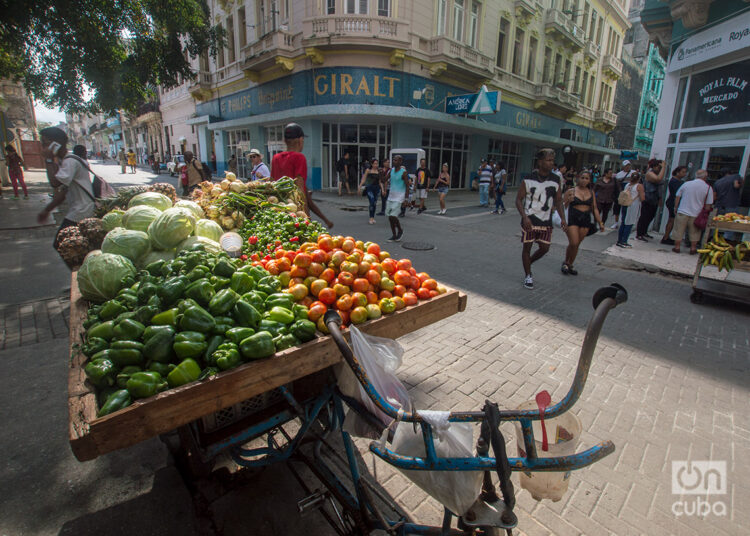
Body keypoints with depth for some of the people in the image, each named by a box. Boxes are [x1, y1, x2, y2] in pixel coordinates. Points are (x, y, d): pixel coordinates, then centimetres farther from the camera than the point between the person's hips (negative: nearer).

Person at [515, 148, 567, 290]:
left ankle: (528, 263, 35)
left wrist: (562, 218, 1)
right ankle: (528, 276, 17)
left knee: (545, 248, 6)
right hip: (530, 219, -4)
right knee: (527, 247, 1)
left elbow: (558, 200, 12)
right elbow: (519, 199, -5)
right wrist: (524, 217, -19)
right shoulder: (528, 180, -8)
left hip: (546, 221, 4)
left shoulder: (555, 180, 3)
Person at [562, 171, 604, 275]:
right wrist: (568, 201, -20)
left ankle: (570, 264, 20)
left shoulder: (591, 193, 11)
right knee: (573, 243, -12)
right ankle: (565, 263, 11)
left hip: (585, 220, 4)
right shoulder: (571, 191, -1)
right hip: (572, 219, -4)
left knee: (577, 244, 6)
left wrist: (600, 222, 10)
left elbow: (595, 208, 14)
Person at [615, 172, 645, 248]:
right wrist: (643, 194, 8)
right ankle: (623, 242, 0)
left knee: (623, 223, 12)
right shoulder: (639, 186, -9)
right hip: (633, 207, -6)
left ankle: (619, 241, 16)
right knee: (629, 225, -1)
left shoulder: (627, 185, 7)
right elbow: (642, 199, -10)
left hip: (625, 205, 6)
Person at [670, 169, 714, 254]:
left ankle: (677, 247, 12)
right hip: (696, 214, 0)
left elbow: (677, 197, 4)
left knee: (679, 230, 8)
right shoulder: (708, 188, -3)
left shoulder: (686, 184, -1)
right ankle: (693, 248, 18)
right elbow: (708, 205, -1)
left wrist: (676, 207, 14)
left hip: (682, 212, 0)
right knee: (694, 232, 12)